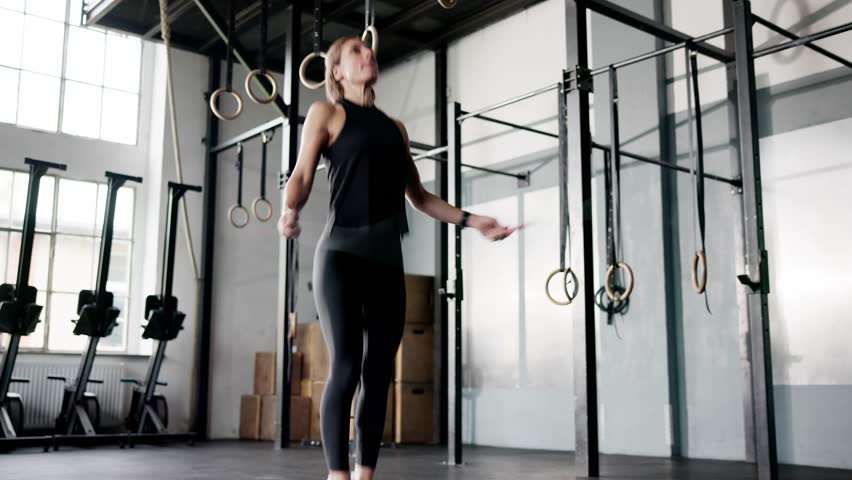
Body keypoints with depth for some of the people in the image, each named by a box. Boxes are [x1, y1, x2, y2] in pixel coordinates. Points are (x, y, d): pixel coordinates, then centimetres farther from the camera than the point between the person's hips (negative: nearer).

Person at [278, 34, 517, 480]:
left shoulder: (395, 127, 21)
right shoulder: (326, 113, 7)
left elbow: (419, 197, 22)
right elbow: (302, 175, -3)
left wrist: (471, 220, 14)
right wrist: (289, 210, -25)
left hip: (387, 259, 5)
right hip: (342, 254, -5)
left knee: (379, 373, 2)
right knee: (345, 367, -13)